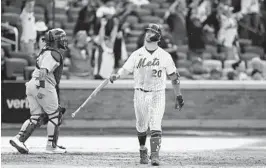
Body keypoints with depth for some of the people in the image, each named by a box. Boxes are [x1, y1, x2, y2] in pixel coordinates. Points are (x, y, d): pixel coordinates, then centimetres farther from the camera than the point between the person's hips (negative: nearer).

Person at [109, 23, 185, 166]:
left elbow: (174, 76, 6)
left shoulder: (165, 56, 0)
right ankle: (142, 151, 30)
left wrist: (178, 96, 6)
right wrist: (116, 75, -24)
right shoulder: (137, 54, 3)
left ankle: (155, 155, -19)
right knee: (141, 126, 9)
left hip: (158, 95, -2)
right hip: (140, 94, 2)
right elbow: (126, 69, -3)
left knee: (155, 126, -14)